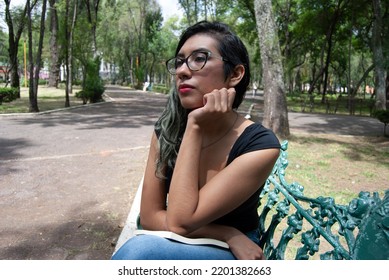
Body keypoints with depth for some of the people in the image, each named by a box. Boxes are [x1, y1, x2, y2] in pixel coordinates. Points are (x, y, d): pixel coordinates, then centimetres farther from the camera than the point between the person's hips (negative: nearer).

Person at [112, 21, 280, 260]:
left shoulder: (260, 145, -20)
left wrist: (194, 127, -23)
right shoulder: (167, 130, -7)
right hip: (178, 247, 4)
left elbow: (180, 221, -24)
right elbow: (149, 216, -7)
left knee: (139, 251, -30)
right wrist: (227, 235, -17)